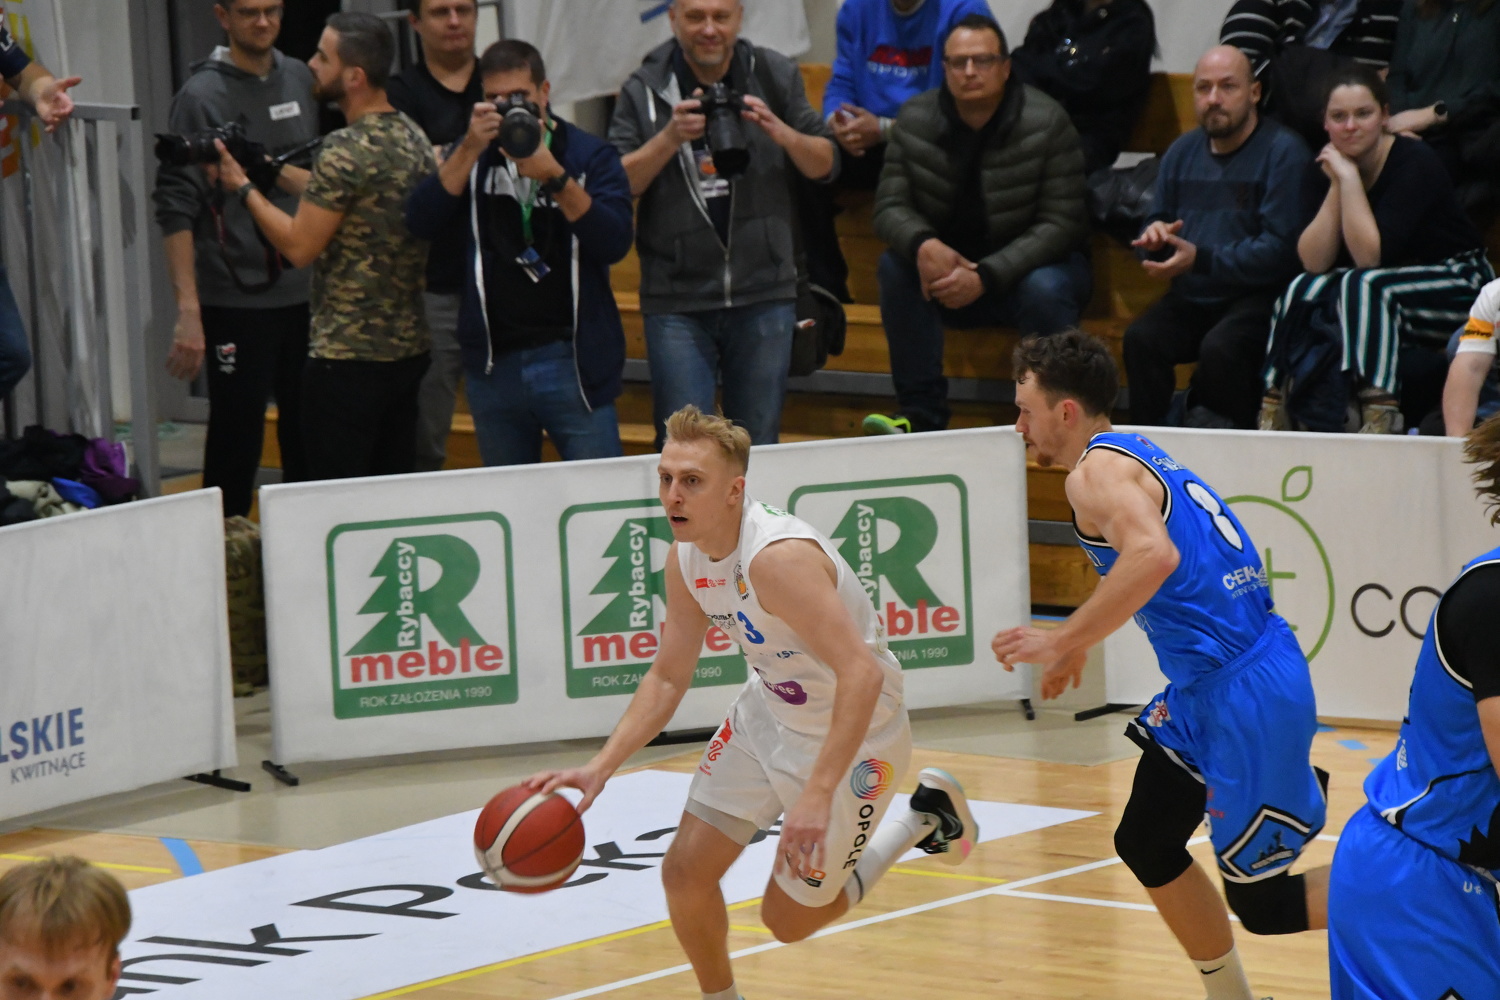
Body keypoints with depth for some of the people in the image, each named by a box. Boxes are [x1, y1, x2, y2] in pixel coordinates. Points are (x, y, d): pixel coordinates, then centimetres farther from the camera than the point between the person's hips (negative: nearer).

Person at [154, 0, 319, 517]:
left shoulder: (301, 80, 9)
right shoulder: (202, 95, -9)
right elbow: (176, 208, -13)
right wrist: (188, 312, -19)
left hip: (305, 294, 6)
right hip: (235, 298, -6)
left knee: (308, 435, 10)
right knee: (238, 436, -4)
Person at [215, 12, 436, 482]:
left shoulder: (346, 150, -18)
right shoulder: (413, 138, 9)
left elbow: (300, 246, -16)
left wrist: (244, 188, -5)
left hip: (346, 355, -9)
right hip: (408, 349, 9)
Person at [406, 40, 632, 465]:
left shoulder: (589, 155, 1)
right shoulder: (473, 156, 10)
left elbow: (615, 242, -13)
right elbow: (421, 222, -5)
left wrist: (552, 175, -22)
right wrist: (471, 149, -16)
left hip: (571, 362, -3)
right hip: (494, 364, 3)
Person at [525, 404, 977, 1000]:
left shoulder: (778, 556, -35)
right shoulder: (686, 559, -7)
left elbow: (861, 674, -41)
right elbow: (668, 677, 5)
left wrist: (819, 794, -45)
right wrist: (599, 767, -6)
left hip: (855, 734, -7)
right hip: (769, 716, 7)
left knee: (788, 920, 5)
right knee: (685, 872, 1)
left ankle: (923, 819, 24)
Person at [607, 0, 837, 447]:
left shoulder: (775, 76, 6)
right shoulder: (643, 91, 0)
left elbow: (825, 166, 5)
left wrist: (780, 131, -14)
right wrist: (670, 138, -21)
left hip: (764, 296, 2)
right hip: (676, 302, -2)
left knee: (758, 447, 6)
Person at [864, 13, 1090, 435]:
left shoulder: (1046, 123, -15)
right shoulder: (914, 119, -4)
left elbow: (1060, 223, -18)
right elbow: (890, 206, -5)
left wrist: (985, 277, -29)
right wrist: (923, 246, -30)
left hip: (1026, 262, -3)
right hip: (947, 264, 3)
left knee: (1044, 290, -36)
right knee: (896, 266, -26)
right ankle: (920, 413, -26)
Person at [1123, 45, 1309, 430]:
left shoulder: (1283, 152, -7)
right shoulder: (1183, 152, 15)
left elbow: (1280, 251, -15)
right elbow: (1159, 219, 24)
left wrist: (1200, 258, -20)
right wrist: (1154, 237, -2)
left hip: (1257, 297, -5)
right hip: (1191, 297, 5)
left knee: (1220, 347, -34)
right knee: (1140, 338, -25)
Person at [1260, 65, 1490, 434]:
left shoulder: (1415, 163, -21)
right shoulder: (1324, 169, -3)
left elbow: (1371, 257, -29)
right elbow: (1314, 262, -13)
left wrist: (1349, 177, -28)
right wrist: (1337, 186, -19)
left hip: (1458, 290, -6)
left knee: (1365, 286, -32)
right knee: (1304, 290, -19)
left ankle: (1381, 415, -38)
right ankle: (1273, 411, -14)